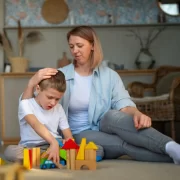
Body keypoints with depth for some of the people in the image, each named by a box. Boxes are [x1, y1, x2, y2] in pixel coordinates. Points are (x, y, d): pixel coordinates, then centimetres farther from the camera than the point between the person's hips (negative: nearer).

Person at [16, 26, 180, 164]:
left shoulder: (109, 76, 4)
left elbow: (123, 104, -11)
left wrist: (136, 113, -36)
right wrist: (32, 83, -25)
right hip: (79, 136, -1)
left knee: (113, 115, -35)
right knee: (125, 144, -32)